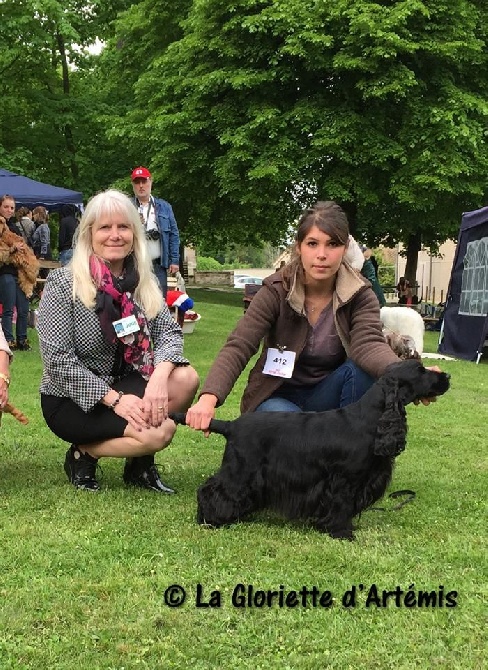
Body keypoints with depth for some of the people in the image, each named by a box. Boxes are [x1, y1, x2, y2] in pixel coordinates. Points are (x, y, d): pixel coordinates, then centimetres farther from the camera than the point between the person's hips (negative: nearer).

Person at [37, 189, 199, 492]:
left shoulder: (143, 280, 2)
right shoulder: (63, 283, -15)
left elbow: (170, 332, -4)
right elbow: (58, 359, -19)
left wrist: (159, 378, -26)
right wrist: (114, 399, -24)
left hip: (125, 384, 6)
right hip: (71, 399, -6)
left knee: (186, 379, -21)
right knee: (160, 433, -26)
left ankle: (141, 464, 0)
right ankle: (83, 454, 1)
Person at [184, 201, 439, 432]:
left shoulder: (360, 295, -13)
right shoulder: (276, 291, -17)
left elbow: (368, 343, -31)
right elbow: (238, 347, -26)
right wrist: (209, 398, -47)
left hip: (327, 398, 2)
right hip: (277, 398, -1)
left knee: (362, 371, -29)